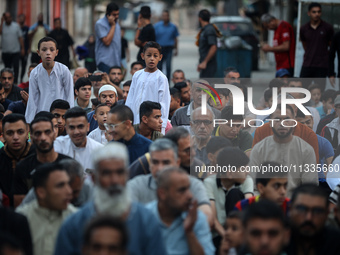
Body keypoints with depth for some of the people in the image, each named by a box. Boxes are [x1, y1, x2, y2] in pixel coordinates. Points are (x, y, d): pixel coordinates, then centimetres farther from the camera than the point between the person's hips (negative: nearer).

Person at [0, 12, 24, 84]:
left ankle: (15, 82, -8)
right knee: (7, 68, 10)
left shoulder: (16, 26, 3)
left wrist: (22, 48, 0)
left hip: (15, 52, -1)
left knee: (16, 67, -10)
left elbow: (20, 38, 5)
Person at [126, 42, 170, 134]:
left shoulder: (161, 78, -3)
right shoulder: (137, 75, 11)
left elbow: (163, 103, -4)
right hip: (135, 122, 4)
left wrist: (161, 126, -9)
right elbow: (130, 100, 16)